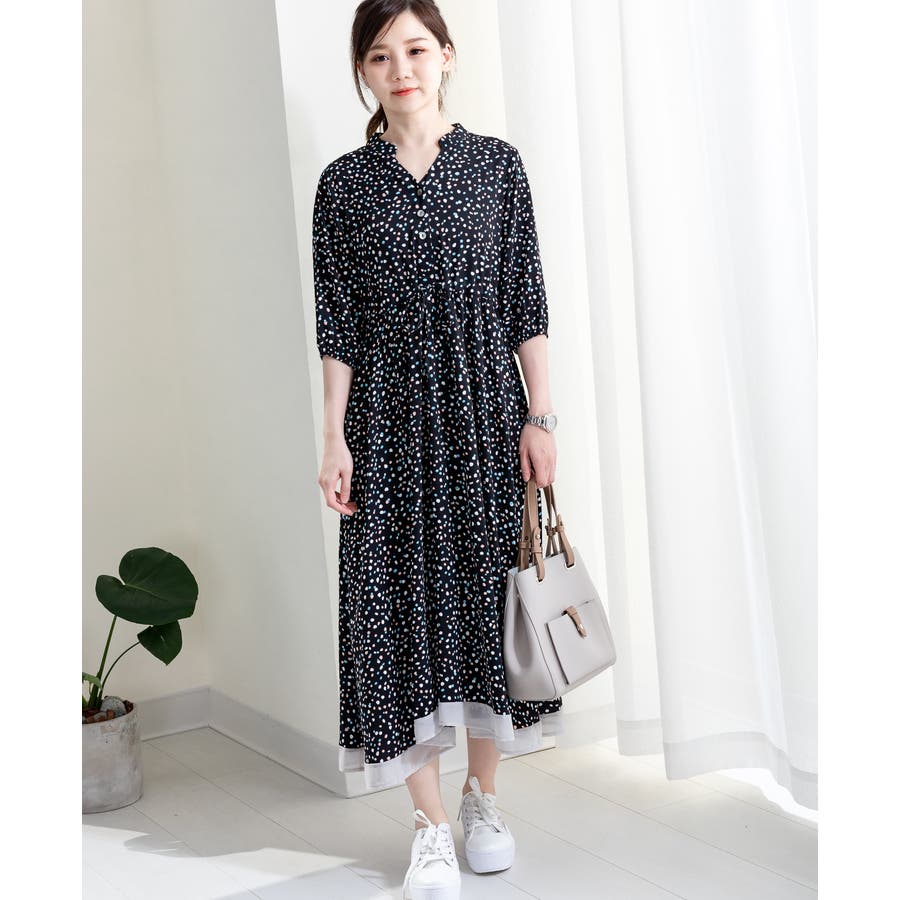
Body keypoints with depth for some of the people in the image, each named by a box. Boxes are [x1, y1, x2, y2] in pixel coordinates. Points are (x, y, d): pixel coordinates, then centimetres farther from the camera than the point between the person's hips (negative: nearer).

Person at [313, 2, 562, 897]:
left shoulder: (497, 164, 4)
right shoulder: (344, 182, 3)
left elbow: (527, 304, 3)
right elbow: (336, 322, 2)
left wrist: (540, 418, -3)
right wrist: (335, 437, -3)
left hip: (484, 405, 1)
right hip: (388, 415, 0)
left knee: (488, 588, 6)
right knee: (401, 597, -1)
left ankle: (483, 796, 24)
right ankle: (432, 825, 10)